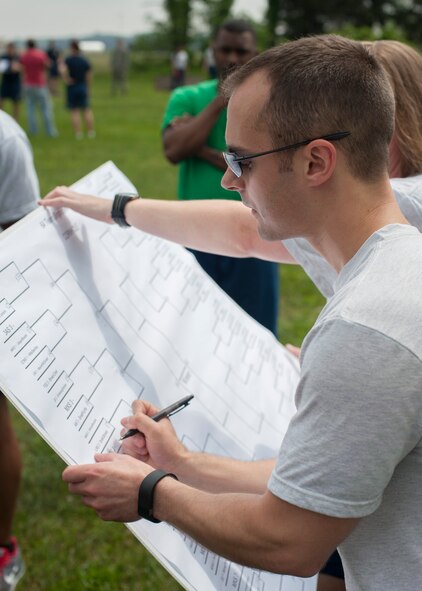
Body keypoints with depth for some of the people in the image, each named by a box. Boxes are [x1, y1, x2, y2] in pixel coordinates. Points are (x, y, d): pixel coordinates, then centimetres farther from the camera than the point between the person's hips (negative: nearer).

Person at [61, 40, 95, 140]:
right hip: (83, 87, 2)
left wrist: (66, 81, -10)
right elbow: (88, 77, 1)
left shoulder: (68, 60, -8)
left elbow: (63, 71, -25)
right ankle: (91, 131, 6)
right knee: (87, 110, 9)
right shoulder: (85, 61, 0)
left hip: (71, 88, -2)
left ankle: (78, 133, -3)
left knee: (74, 111, 2)